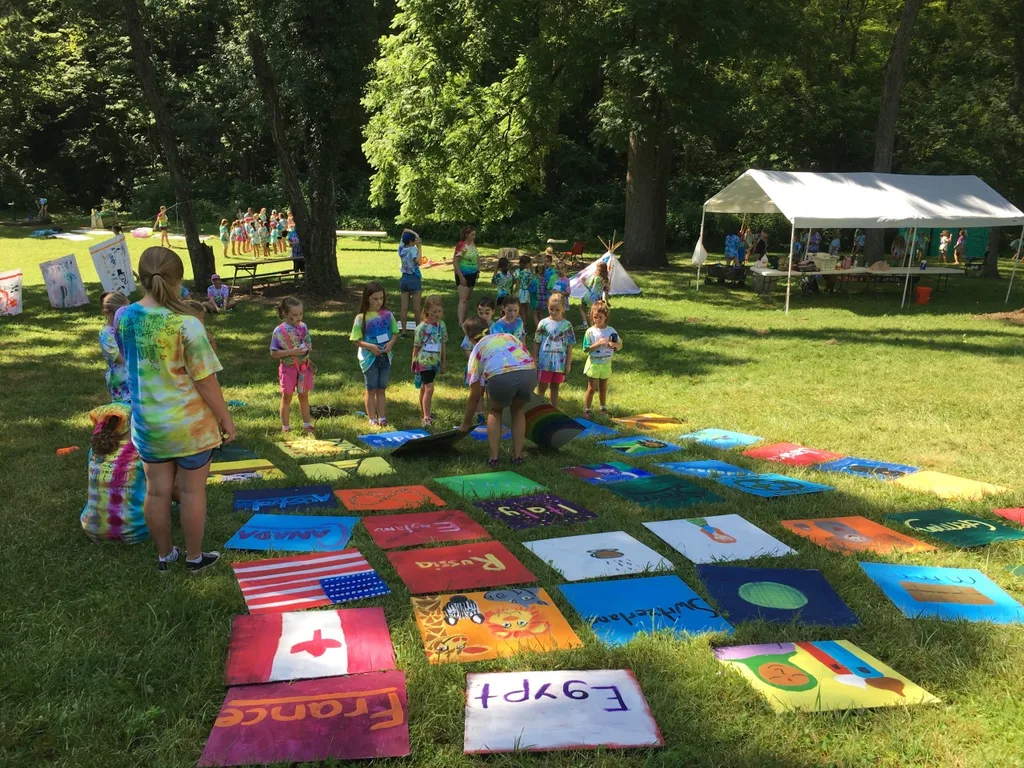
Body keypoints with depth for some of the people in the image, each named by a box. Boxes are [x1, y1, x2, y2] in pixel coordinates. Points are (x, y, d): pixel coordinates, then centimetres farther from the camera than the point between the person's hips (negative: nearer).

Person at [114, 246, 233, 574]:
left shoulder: (123, 317, -6)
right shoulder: (186, 324, -23)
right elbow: (206, 382, -17)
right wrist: (226, 418, -6)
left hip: (147, 423, 5)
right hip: (190, 424, -5)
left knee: (157, 491, 17)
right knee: (191, 491, 12)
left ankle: (164, 555, 35)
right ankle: (194, 557, 28)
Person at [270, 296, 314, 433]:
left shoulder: (303, 327, -1)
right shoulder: (279, 331, -14)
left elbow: (310, 345, 11)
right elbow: (273, 353, -14)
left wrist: (306, 349, -12)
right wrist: (291, 352, -24)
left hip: (304, 367, 4)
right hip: (288, 368, -3)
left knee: (304, 396, 15)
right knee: (287, 397, 8)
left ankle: (307, 423, 26)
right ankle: (285, 426, 19)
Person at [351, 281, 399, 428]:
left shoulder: (387, 314, -1)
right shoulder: (361, 317, -10)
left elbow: (395, 332, 8)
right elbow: (356, 339, -8)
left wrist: (391, 342, -13)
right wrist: (370, 346, -22)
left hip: (385, 356, 3)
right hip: (369, 358, -3)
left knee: (382, 389, 13)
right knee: (371, 389, 7)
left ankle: (382, 418, 21)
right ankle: (372, 419, 15)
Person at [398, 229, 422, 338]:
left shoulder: (401, 248, 4)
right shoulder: (413, 249, -14)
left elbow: (405, 231, 16)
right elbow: (418, 261, -30)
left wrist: (415, 234, 0)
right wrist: (419, 247, -21)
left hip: (404, 279, 6)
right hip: (414, 279, -6)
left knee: (404, 308, 6)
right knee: (416, 308, 3)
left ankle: (403, 331, 6)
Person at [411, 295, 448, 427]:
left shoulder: (441, 325, 2)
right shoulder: (422, 327, -14)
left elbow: (443, 345, 10)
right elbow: (416, 347, -5)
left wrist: (444, 362, 14)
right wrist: (414, 364, 1)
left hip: (435, 361, 6)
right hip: (424, 361, -6)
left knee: (425, 387, 20)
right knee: (429, 388, -15)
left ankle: (423, 412, 32)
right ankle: (426, 417, -16)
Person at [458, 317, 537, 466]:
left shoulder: (477, 349, 27)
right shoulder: (509, 336, 35)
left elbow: (475, 395, 27)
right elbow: (532, 362, 25)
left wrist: (466, 423, 39)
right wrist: (525, 391, 41)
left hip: (500, 377, -2)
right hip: (529, 373, 2)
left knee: (494, 412, 28)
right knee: (518, 411, 31)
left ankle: (493, 457, 21)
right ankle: (518, 456, 29)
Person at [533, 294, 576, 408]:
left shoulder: (567, 325, -2)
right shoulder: (543, 323, -4)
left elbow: (569, 346, 2)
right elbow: (537, 343, 1)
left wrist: (568, 364, 0)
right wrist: (534, 360, 1)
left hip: (560, 363, 1)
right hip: (544, 362, -1)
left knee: (555, 388, 14)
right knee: (541, 388, 7)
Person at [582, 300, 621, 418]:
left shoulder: (611, 331, -2)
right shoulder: (590, 331, -11)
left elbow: (620, 345, 4)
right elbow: (586, 350, -14)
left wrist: (613, 344, -18)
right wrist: (598, 344, -25)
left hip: (606, 363, 3)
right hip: (594, 363, -3)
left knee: (603, 388, 16)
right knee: (591, 388, 1)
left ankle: (603, 407, 32)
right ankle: (587, 409, 10)